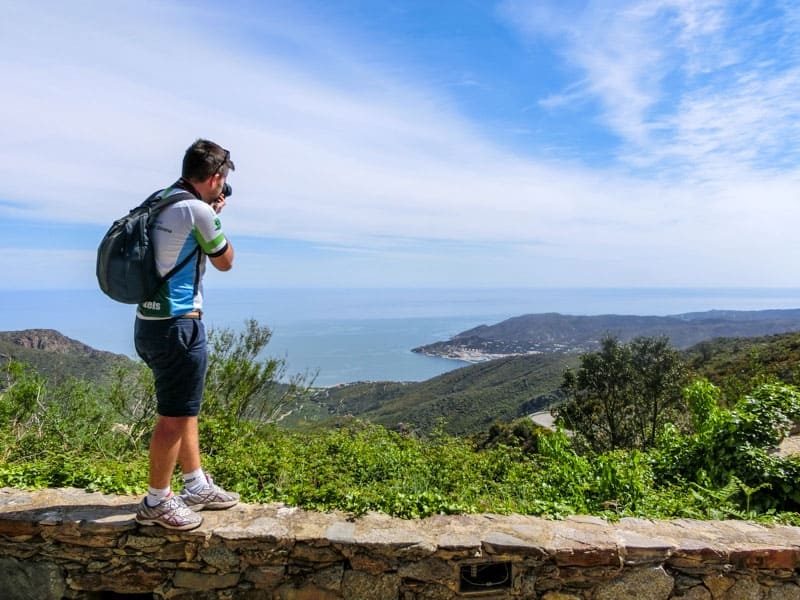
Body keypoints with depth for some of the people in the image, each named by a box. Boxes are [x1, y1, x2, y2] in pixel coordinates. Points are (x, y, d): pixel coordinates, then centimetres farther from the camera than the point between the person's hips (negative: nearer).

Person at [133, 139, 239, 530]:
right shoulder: (198, 210, -16)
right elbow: (225, 262, -3)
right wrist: (215, 216, 7)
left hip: (151, 320, 10)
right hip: (177, 325, -10)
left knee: (184, 409, 18)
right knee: (174, 416, 3)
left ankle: (197, 487, 31)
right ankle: (156, 503, 19)